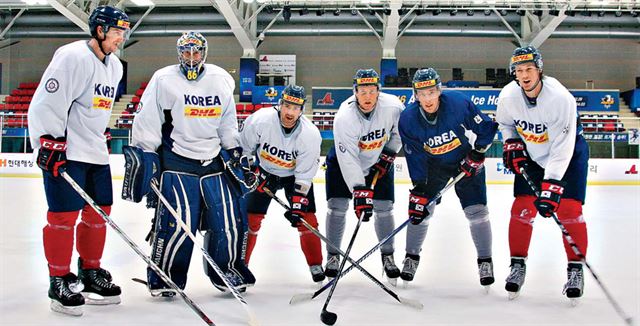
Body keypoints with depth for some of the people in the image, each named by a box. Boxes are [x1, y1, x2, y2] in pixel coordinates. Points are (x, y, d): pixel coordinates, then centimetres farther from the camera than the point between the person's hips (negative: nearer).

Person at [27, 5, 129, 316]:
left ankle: (90, 271, 26)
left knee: (99, 213, 11)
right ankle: (59, 281, 5)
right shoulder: (72, 56, -14)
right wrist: (50, 143, -21)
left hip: (95, 152, 9)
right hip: (64, 152, -9)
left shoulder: (114, 66, 14)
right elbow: (48, 102, -18)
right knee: (64, 216, -5)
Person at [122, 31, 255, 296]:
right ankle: (164, 276, 8)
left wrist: (234, 151, 16)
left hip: (214, 162, 4)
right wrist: (143, 156, -8)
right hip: (176, 162, -4)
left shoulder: (221, 80, 7)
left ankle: (227, 270, 24)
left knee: (231, 219, 3)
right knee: (177, 222, -12)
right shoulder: (163, 80, -5)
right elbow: (147, 121, -5)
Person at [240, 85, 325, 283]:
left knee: (306, 218, -8)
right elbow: (244, 148, -10)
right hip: (263, 171, 0)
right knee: (250, 218, -5)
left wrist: (297, 205, -25)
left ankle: (316, 265, 8)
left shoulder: (310, 135, -28)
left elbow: (304, 175, -22)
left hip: (295, 174, 0)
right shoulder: (260, 120, -29)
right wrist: (251, 170, -9)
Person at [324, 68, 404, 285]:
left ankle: (388, 257, 17)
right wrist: (359, 191, -38)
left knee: (384, 208, -1)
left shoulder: (393, 106, -26)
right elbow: (348, 159, -34)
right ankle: (333, 257, 8)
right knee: (337, 207, -7)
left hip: (379, 161, 2)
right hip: (343, 159, -2)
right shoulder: (344, 117, -33)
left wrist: (389, 154, -8)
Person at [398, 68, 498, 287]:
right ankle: (412, 257, 15)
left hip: (466, 160, -2)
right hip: (433, 164, 2)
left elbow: (486, 128, -14)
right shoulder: (408, 119, -21)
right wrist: (419, 191, -20)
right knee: (420, 208, -3)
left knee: (476, 210, -8)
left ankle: (485, 261, 7)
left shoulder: (459, 103, -28)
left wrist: (477, 155, -19)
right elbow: (415, 158, -16)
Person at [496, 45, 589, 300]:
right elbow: (504, 122, 8)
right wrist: (511, 144, -7)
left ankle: (575, 269, 3)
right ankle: (518, 265, 9)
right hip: (531, 155, 4)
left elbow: (562, 149, -32)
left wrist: (551, 186, -36)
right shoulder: (508, 96, -18)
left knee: (568, 209, -11)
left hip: (569, 152, -3)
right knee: (522, 208, -4)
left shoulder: (560, 97, -32)